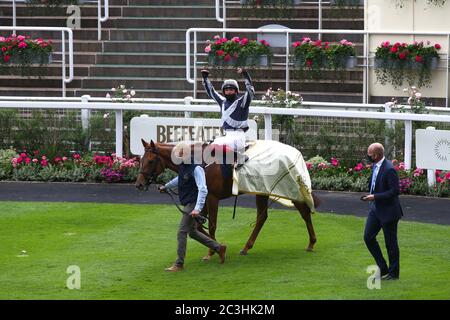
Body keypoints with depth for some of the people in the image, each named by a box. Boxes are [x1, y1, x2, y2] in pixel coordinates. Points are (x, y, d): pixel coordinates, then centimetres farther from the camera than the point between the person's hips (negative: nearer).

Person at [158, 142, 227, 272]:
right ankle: (218, 248, 29)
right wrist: (166, 186, 44)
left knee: (182, 232, -8)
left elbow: (203, 190, -27)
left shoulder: (196, 169, -21)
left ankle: (179, 264, -3)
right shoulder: (182, 166, 7)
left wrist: (197, 208, -34)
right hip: (187, 204, 10)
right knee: (193, 232, 18)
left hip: (192, 204, -10)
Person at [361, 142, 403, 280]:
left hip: (388, 210, -9)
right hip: (376, 208, 9)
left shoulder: (389, 169, -24)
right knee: (368, 237, 8)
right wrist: (371, 195, 9)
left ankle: (393, 273, 17)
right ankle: (382, 268, 20)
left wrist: (375, 197, -24)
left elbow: (395, 191, -24)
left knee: (390, 243, 3)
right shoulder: (375, 166, 4)